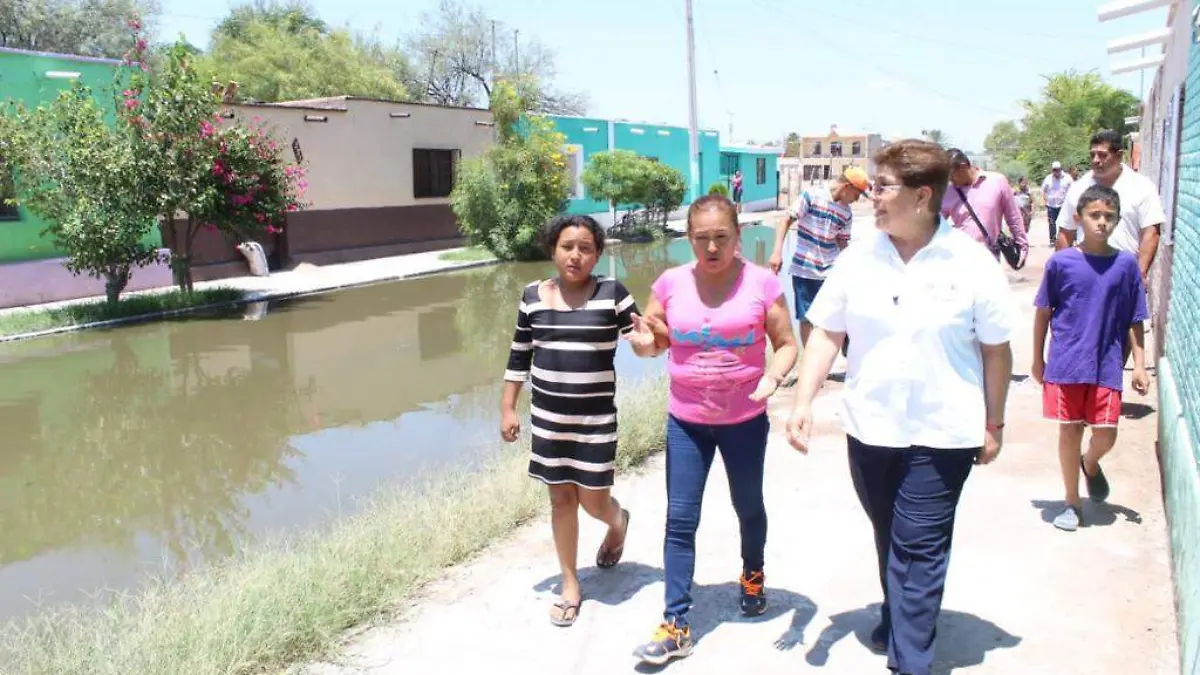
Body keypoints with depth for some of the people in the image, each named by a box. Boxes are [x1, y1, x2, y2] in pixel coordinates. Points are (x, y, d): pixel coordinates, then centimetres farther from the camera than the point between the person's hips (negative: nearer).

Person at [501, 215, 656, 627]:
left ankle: (618, 521, 42)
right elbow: (519, 357, 7)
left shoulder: (612, 293, -8)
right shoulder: (533, 296, 1)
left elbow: (642, 344, -6)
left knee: (593, 500, 4)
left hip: (596, 417, -2)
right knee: (561, 499, 11)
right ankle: (570, 585, 27)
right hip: (547, 416, 3)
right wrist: (508, 409, 6)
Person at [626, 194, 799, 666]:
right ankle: (676, 625, 11)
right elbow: (655, 341, 6)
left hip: (744, 420, -1)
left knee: (748, 507, 20)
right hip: (685, 421, 1)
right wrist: (644, 340, -18)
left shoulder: (762, 283, -11)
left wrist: (773, 377, -25)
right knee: (680, 520, 2)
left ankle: (753, 575, 50)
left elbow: (786, 344, -5)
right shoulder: (671, 283, -5)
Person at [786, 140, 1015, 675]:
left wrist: (993, 424, 2)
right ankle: (899, 619, 43)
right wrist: (802, 403, -9)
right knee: (888, 537, 20)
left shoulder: (972, 263, -9)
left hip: (942, 434, -3)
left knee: (919, 548, 0)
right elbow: (826, 333, 0)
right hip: (870, 428, 4)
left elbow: (995, 350, -2)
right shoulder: (858, 259, -2)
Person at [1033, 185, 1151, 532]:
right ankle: (1072, 503, 23)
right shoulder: (1060, 262, -4)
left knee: (1106, 435, 0)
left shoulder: (1126, 264, -1)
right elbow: (1043, 312, 4)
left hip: (1107, 365, 1)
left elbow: (1135, 320, 5)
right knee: (1069, 430, 7)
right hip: (1066, 363, -1)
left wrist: (1140, 365, 1)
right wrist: (1038, 360, 6)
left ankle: (1090, 465, 37)